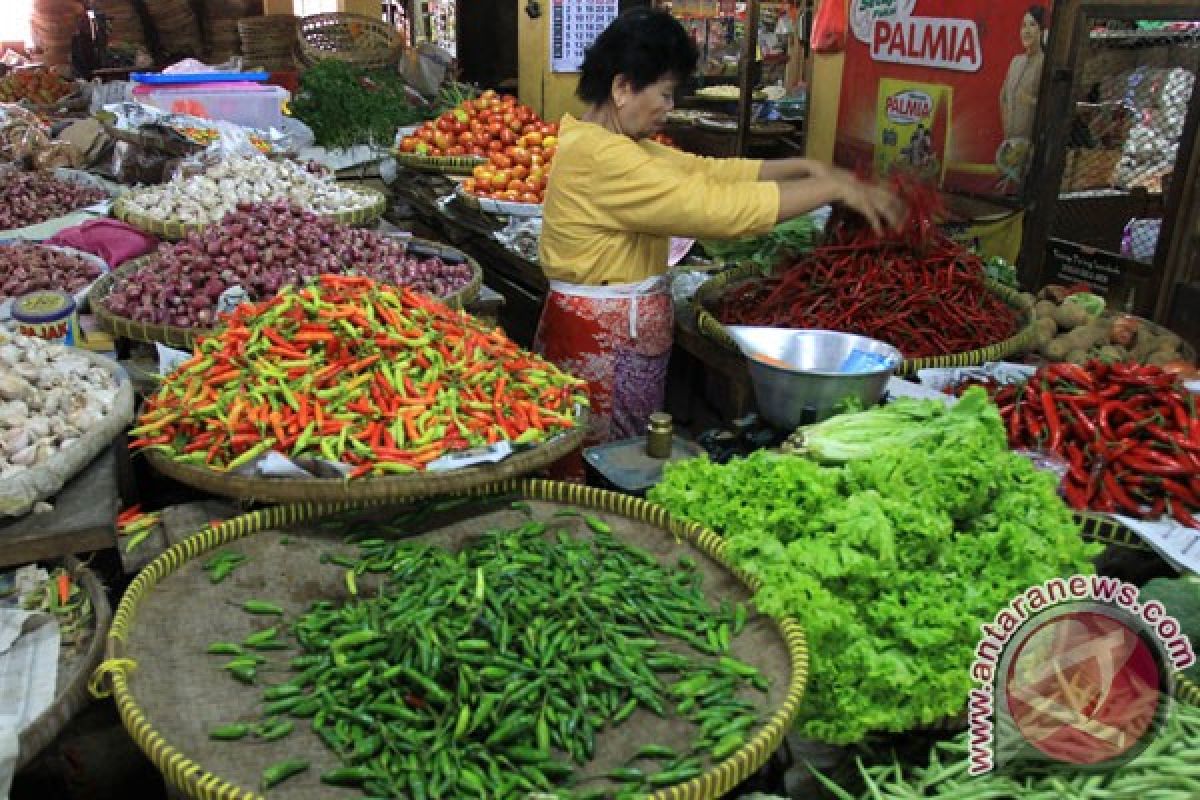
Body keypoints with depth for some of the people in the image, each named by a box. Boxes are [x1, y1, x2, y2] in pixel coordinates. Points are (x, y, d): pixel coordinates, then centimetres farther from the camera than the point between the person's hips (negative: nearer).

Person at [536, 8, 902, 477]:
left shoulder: (618, 144, 10)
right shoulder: (599, 157, -22)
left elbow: (704, 170, 11)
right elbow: (715, 205, -25)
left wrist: (805, 168, 2)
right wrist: (832, 188, -17)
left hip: (624, 337, 10)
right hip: (602, 344, -10)